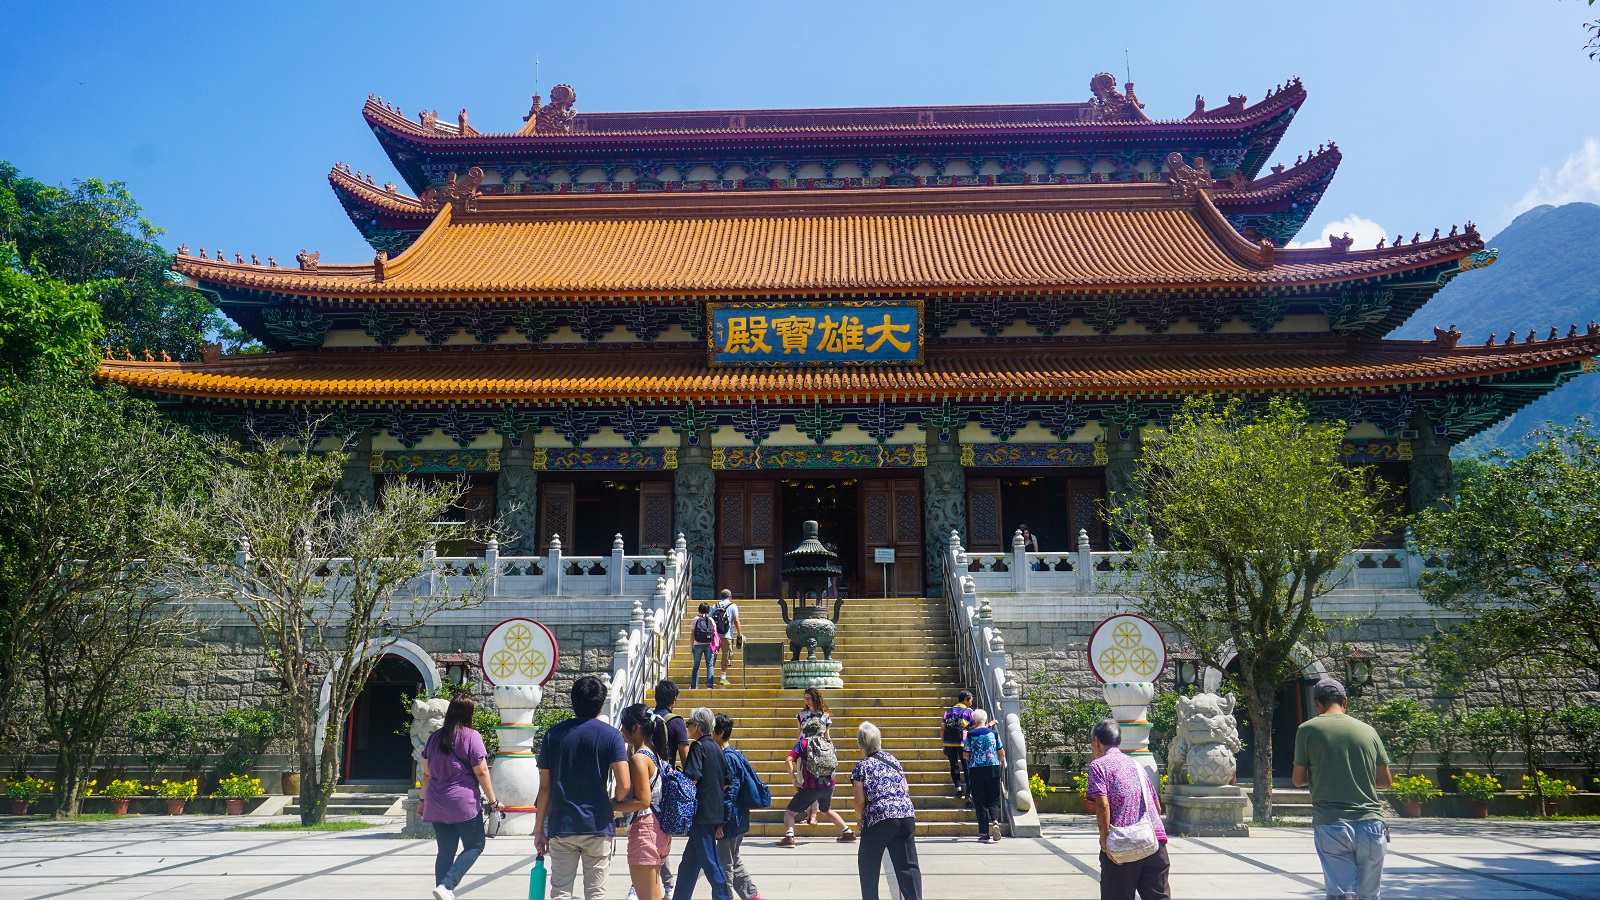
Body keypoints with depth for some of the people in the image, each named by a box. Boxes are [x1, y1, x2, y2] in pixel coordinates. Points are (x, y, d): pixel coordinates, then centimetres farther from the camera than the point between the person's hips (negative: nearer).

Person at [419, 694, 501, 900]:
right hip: (463, 803, -6)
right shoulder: (471, 737, -8)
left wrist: (423, 800, 24)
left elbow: (426, 773, 14)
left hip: (436, 804, 6)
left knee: (445, 850, 12)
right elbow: (481, 771, -9)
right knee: (474, 846, 5)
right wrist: (493, 801, -3)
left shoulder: (435, 737, 10)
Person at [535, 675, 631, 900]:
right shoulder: (611, 735, -4)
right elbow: (625, 785, -13)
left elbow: (545, 787, 3)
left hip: (561, 826, 1)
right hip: (597, 826, -1)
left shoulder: (553, 734, 2)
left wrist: (539, 829, 9)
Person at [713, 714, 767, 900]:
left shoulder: (728, 758, -18)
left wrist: (721, 822, -20)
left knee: (725, 864, 0)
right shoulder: (732, 755, 10)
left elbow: (730, 794, -21)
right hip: (737, 820, 10)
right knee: (733, 861, 20)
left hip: (731, 822, -10)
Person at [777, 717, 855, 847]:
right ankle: (847, 832, 30)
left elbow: (788, 760, -13)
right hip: (828, 785, 5)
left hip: (810, 786, -5)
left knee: (789, 812, 5)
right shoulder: (827, 743, 13)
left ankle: (789, 837, -17)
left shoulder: (802, 743, 1)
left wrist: (794, 780, -8)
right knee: (827, 810, 32)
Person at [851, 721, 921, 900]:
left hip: (879, 819, -4)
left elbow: (860, 800, -4)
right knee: (908, 865, 7)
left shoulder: (861, 768, -1)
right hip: (907, 816, 4)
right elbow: (906, 790, 17)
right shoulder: (894, 760, 14)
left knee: (868, 865, 12)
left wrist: (859, 819, 13)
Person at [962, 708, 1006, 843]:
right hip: (993, 768, 1)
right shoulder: (993, 733, 3)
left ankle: (984, 834, 6)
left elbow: (965, 755, -2)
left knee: (980, 803, 6)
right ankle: (995, 822, -15)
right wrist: (1000, 762, 29)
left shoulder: (970, 735, -2)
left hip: (976, 770, -1)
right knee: (993, 800, 12)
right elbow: (1002, 753, 8)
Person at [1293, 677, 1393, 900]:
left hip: (1331, 825, -3)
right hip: (1371, 822, 3)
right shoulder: (1367, 730, 9)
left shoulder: (1308, 729, 0)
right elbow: (1386, 781, 13)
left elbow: (1298, 780, 4)